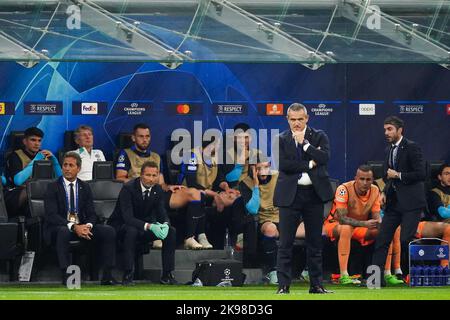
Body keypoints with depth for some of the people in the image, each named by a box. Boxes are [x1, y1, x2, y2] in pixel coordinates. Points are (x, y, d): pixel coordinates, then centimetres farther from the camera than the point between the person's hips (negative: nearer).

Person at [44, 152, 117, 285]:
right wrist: (73, 227, -27)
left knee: (109, 231, -18)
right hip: (58, 228, -4)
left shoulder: (85, 187, 10)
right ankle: (66, 275, -37)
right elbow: (51, 215, -15)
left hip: (81, 227, 4)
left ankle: (107, 276, -18)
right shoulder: (53, 188, -4)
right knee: (64, 232, -40)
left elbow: (91, 214, 6)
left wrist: (88, 226, -19)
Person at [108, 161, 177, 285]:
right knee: (132, 231, -39)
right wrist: (149, 226, -44)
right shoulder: (128, 188, -23)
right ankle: (128, 275, -33)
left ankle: (167, 275, -8)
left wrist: (165, 224, -30)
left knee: (171, 231, -14)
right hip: (121, 227, -6)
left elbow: (162, 214, -5)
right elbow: (128, 218, -31)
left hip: (144, 226, 6)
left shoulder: (157, 189, -4)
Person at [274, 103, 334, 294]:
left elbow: (324, 158, -10)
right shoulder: (281, 140, 3)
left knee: (315, 243, 7)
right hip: (290, 194, -2)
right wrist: (309, 165, -11)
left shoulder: (319, 137, 7)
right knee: (285, 243, -4)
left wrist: (304, 142, -12)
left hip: (314, 194, 2)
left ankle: (316, 284, 14)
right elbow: (283, 164, -11)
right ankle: (283, 285, -2)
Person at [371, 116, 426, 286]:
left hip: (410, 202, -8)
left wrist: (398, 175, -13)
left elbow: (421, 174, -15)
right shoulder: (389, 150, 16)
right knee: (382, 239, 0)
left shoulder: (412, 148, -9)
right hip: (393, 202, 8)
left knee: (406, 240, -12)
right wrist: (385, 192, 9)